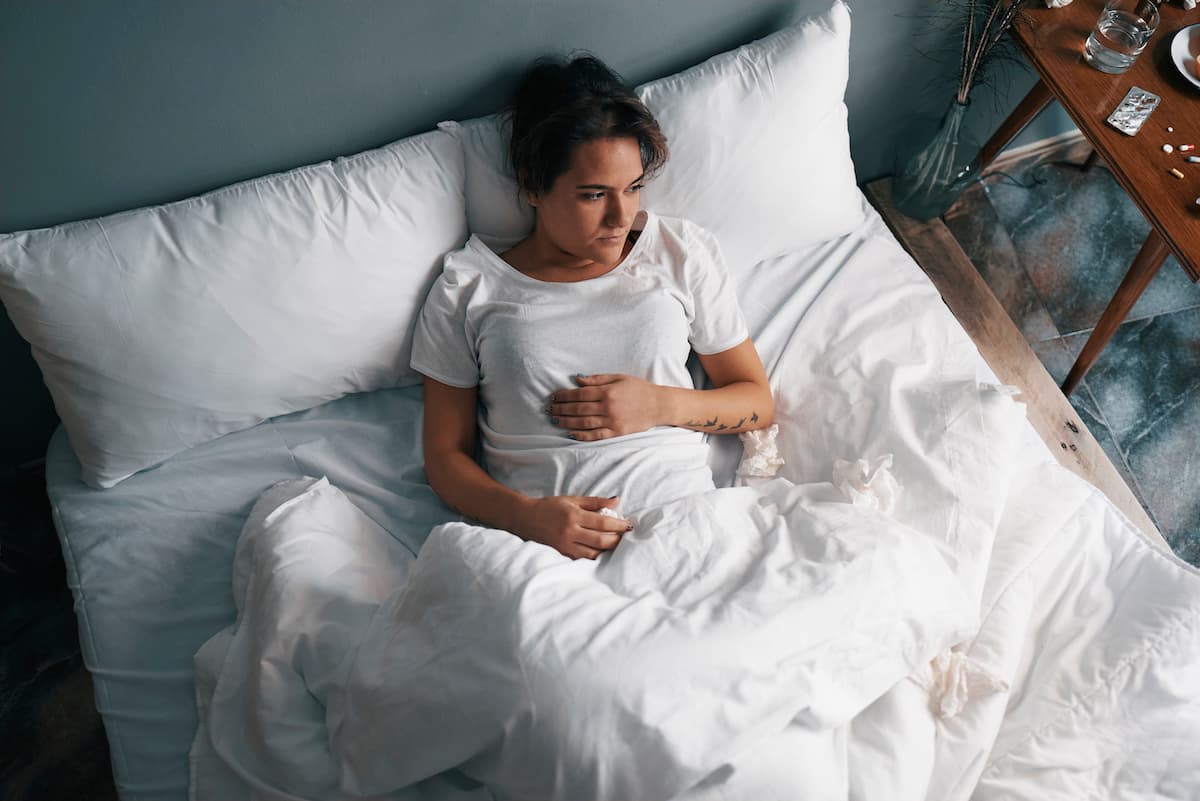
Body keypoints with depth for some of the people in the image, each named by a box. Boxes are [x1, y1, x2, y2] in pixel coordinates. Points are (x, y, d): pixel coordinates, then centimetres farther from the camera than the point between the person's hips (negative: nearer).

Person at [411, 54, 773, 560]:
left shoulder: (681, 252, 16)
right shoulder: (467, 291, 10)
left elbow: (757, 401, 17)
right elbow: (444, 455, 9)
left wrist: (660, 405, -2)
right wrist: (526, 516, -11)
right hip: (546, 539, -1)